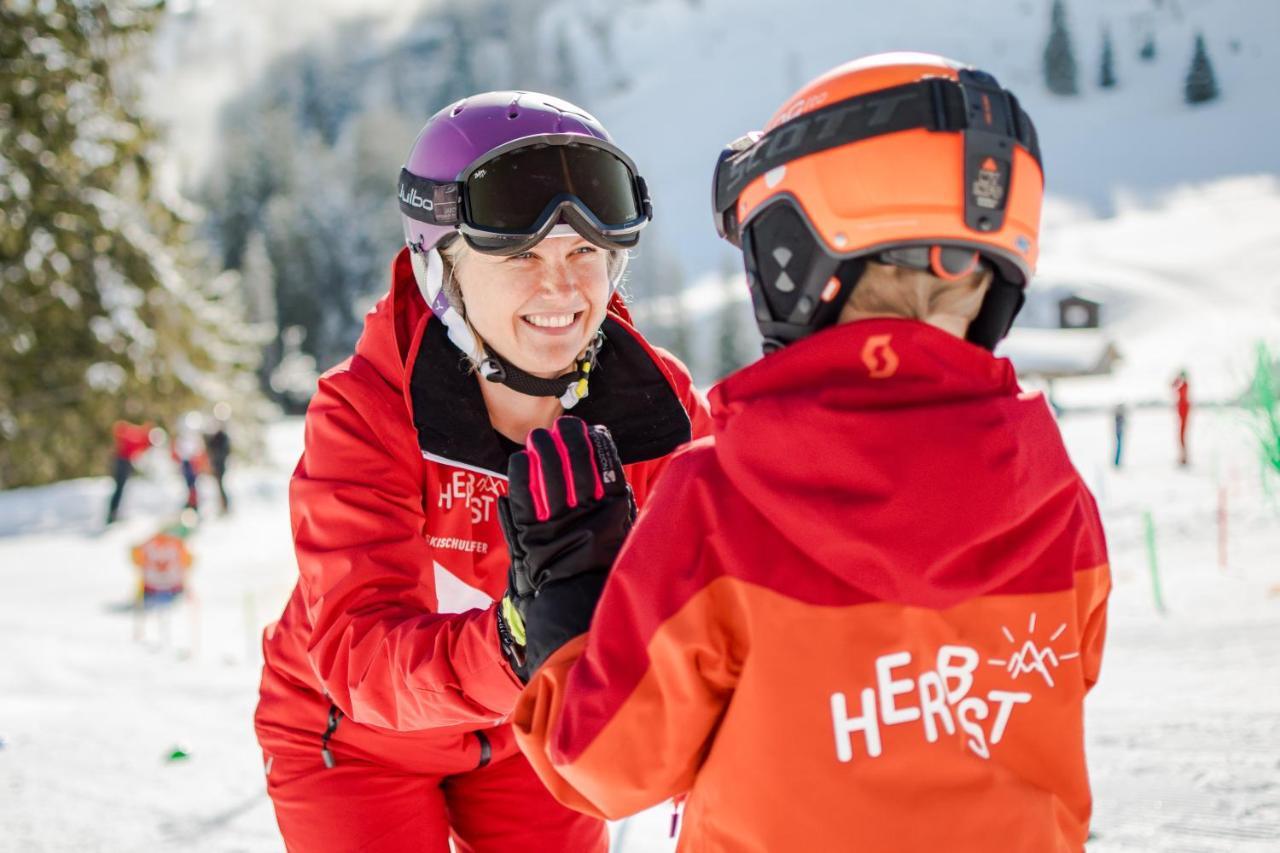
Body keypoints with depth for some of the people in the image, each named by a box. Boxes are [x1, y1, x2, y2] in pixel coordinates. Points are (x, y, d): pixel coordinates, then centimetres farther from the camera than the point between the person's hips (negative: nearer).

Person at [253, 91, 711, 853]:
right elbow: (359, 652, -41)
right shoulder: (366, 411, -30)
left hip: (522, 728, 3)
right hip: (357, 735, -3)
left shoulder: (657, 404, -21)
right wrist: (514, 647, -59)